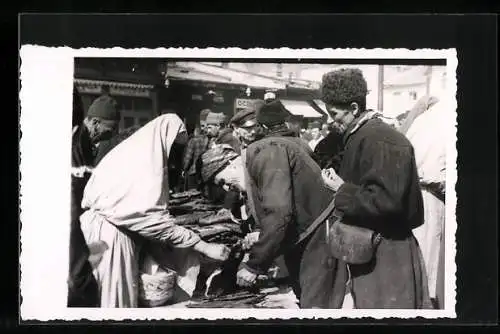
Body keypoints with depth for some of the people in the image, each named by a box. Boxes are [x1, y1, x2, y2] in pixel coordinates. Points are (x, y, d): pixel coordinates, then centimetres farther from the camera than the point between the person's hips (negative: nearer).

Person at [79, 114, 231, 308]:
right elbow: (154, 218, -25)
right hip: (108, 229, -9)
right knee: (118, 292, 1)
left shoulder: (140, 152, 8)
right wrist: (205, 247, -22)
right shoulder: (145, 161, -20)